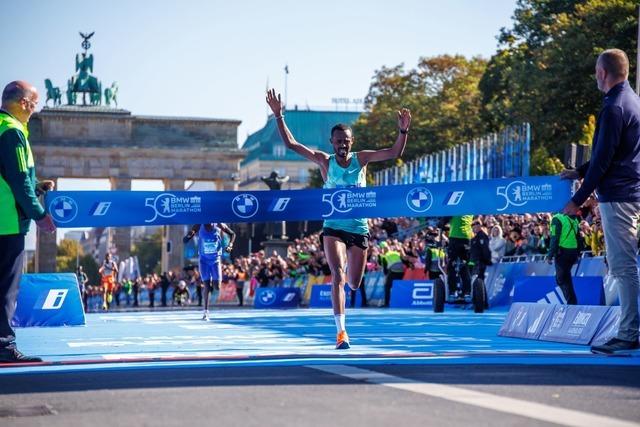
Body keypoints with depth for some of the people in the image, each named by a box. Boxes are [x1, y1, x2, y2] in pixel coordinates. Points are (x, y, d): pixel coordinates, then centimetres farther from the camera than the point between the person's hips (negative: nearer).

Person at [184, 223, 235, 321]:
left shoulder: (219, 225, -9)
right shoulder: (199, 226, -10)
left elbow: (232, 234, 5)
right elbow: (185, 240, -9)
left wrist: (230, 245, -12)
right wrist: (189, 236, -32)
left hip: (215, 259, 1)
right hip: (204, 259, -1)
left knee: (217, 287, -5)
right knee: (206, 286, -7)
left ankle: (214, 283, 32)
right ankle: (206, 311, 0)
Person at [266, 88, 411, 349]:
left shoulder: (361, 159, 0)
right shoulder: (325, 161, -2)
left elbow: (394, 153, -8)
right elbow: (291, 144, -6)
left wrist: (403, 131, -24)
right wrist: (278, 116, -14)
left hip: (359, 228, 2)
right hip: (333, 227, -1)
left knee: (354, 283, 9)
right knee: (338, 275, -19)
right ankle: (341, 330, -20)